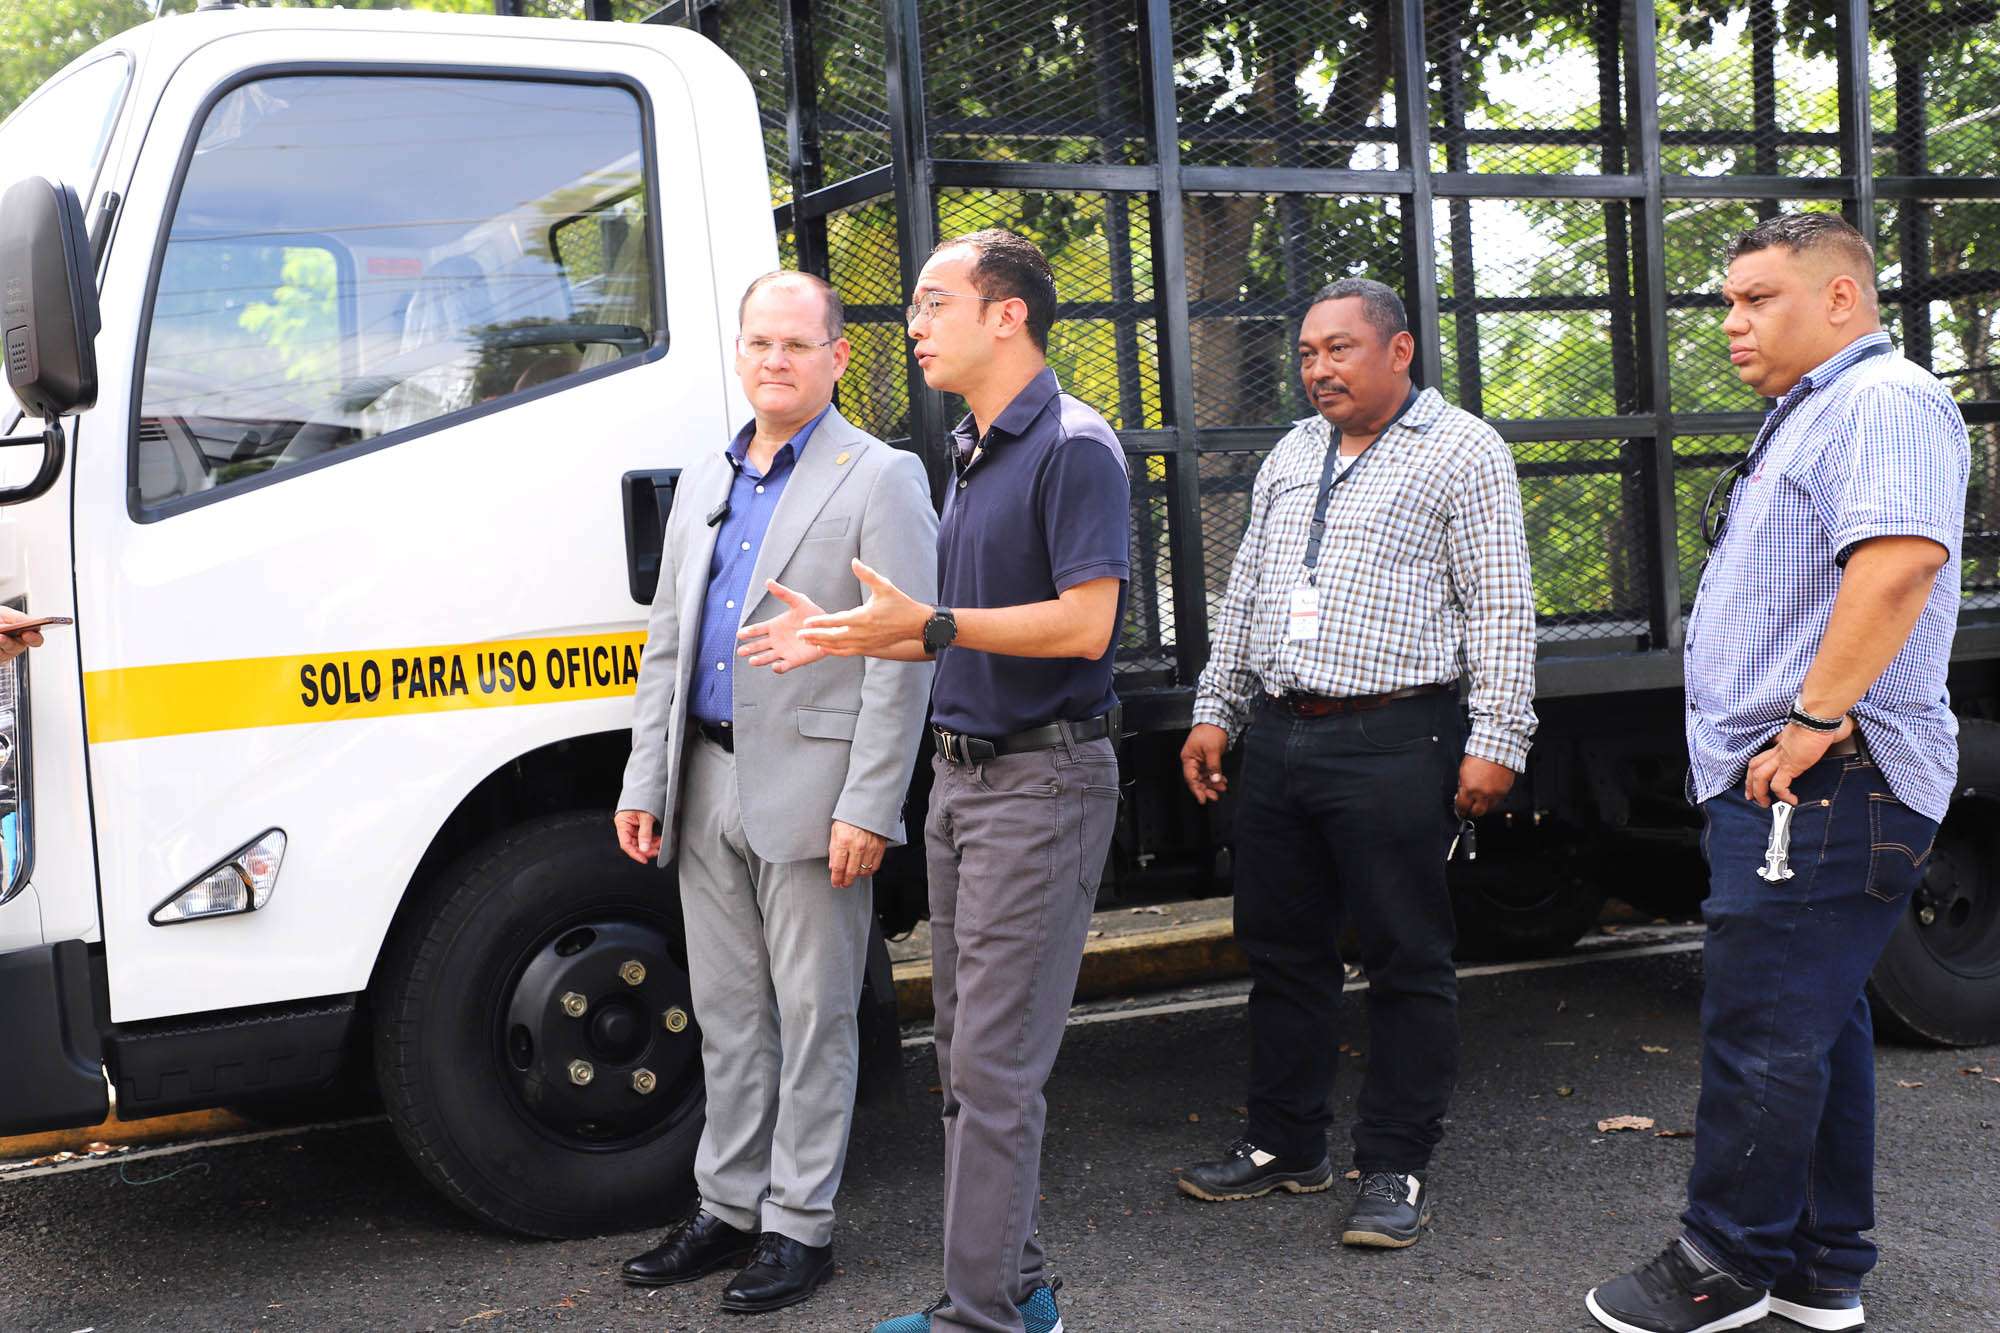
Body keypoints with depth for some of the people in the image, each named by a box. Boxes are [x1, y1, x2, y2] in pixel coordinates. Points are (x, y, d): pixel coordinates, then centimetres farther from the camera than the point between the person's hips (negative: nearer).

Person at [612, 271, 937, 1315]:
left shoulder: (882, 480, -5)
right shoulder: (704, 483, 16)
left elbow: (902, 657, -11)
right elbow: (665, 643, 17)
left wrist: (867, 808, -17)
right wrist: (644, 784, 10)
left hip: (809, 795, -6)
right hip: (708, 790, 7)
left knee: (813, 1019, 3)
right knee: (728, 1014, 14)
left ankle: (800, 1225, 13)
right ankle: (729, 1207, 26)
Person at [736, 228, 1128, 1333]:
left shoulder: (1074, 447, -12)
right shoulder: (970, 453, 17)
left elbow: (1084, 622, -21)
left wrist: (929, 625, -25)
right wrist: (845, 637, 11)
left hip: (1040, 781, -10)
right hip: (962, 775, 10)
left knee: (994, 1064, -7)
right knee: (968, 1055, 13)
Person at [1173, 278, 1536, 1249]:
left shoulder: (1462, 452, -3)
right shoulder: (1291, 454, 17)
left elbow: (1501, 607, -7)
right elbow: (1244, 590, 21)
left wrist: (1497, 739, -12)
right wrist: (1214, 711, 16)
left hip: (1393, 742, -6)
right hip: (1276, 735, 7)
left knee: (1407, 963, 1)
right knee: (1281, 951, 13)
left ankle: (1395, 1168, 11)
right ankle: (1284, 1144, 25)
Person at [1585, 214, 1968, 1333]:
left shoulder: (1885, 403, -12)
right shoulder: (1812, 415, 23)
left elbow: (1899, 561, -29)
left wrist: (1814, 719, -28)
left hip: (1825, 781, -11)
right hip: (1783, 782, 11)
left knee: (1762, 1031, -5)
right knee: (1817, 1024, 15)